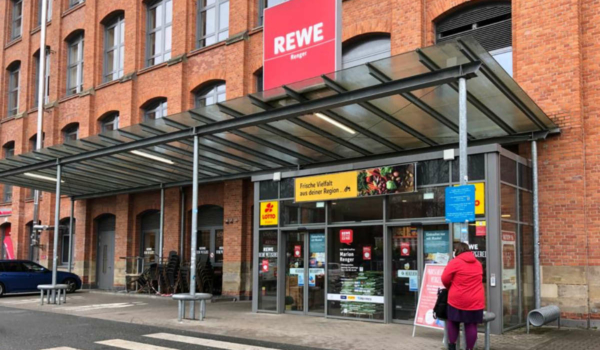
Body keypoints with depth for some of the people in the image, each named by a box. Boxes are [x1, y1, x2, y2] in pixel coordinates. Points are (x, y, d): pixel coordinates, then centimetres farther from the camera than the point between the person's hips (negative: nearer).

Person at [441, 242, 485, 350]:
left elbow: (445, 279, -4)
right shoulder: (478, 263, 12)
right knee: (471, 325, 5)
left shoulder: (455, 262, -6)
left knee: (452, 321, 13)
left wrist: (450, 288, 15)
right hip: (475, 300, 4)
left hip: (458, 299, -4)